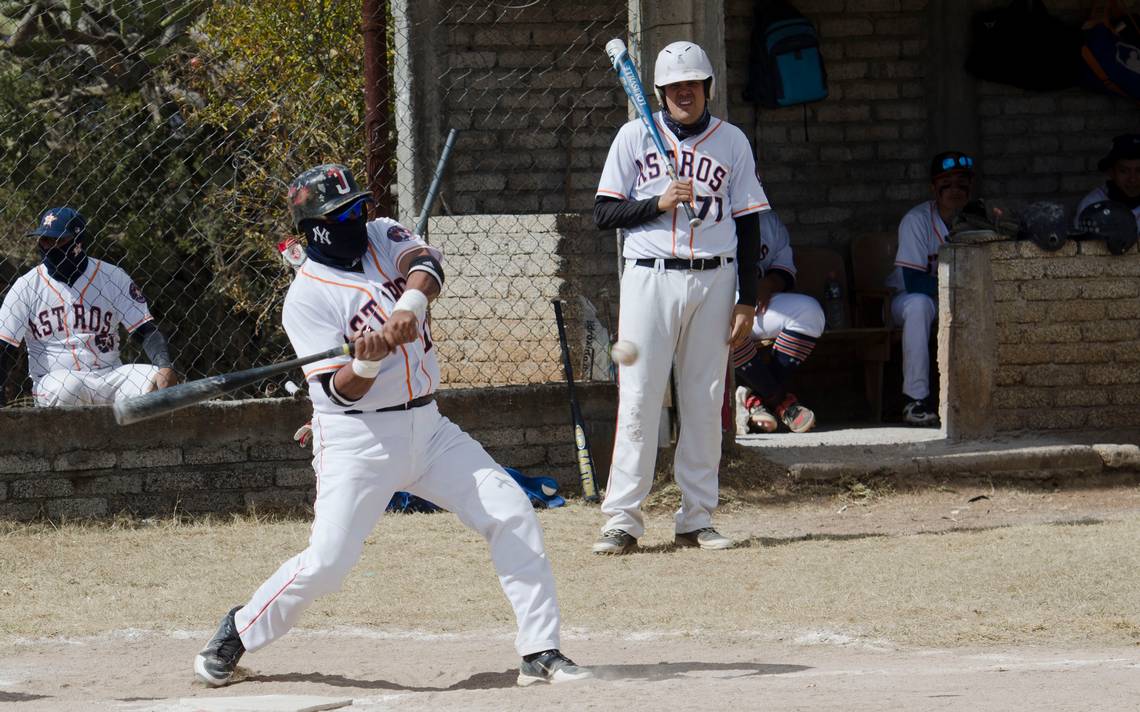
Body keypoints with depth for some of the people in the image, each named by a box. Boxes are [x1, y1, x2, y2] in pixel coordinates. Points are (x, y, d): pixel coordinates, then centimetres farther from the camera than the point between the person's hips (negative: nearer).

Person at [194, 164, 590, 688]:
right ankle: (238, 631, 12)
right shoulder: (307, 298, -11)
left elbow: (425, 263, -17)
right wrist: (367, 362, -38)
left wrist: (410, 306, -37)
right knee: (326, 563, -13)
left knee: (513, 515, -5)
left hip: (427, 428, 5)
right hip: (357, 441, -5)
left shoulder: (382, 237, 6)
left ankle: (540, 653, -2)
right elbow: (341, 390, -17)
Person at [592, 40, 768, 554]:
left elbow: (748, 223, 9)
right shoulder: (635, 136, 5)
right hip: (650, 278, -2)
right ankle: (622, 520, -7)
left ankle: (697, 518, 9)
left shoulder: (732, 141, 9)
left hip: (713, 281, 2)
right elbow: (604, 213, 2)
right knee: (639, 397, -7)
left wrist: (747, 301, 3)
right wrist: (659, 203, -15)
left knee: (705, 401, 3)